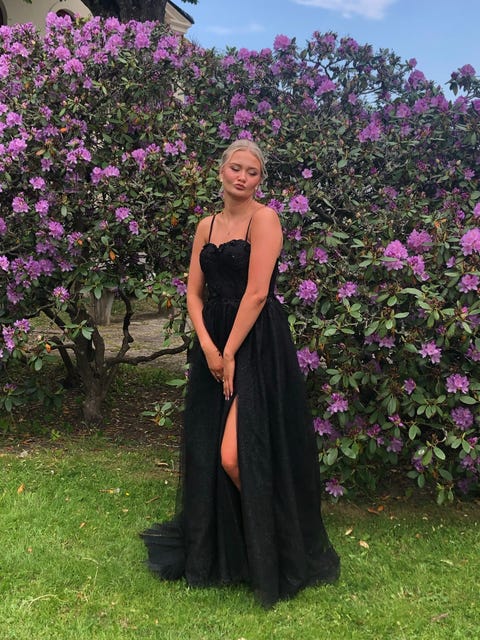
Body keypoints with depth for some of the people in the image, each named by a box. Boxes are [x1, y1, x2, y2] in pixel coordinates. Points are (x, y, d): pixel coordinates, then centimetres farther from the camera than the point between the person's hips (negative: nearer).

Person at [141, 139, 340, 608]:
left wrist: (230, 354, -13)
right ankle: (213, 553, 32)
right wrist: (207, 347, -6)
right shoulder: (207, 226, 14)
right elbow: (194, 293, 9)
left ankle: (274, 552, 15)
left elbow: (256, 292, -14)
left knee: (236, 456, -11)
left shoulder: (263, 218, -6)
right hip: (213, 343, 7)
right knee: (207, 453, 11)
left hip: (256, 344, -6)